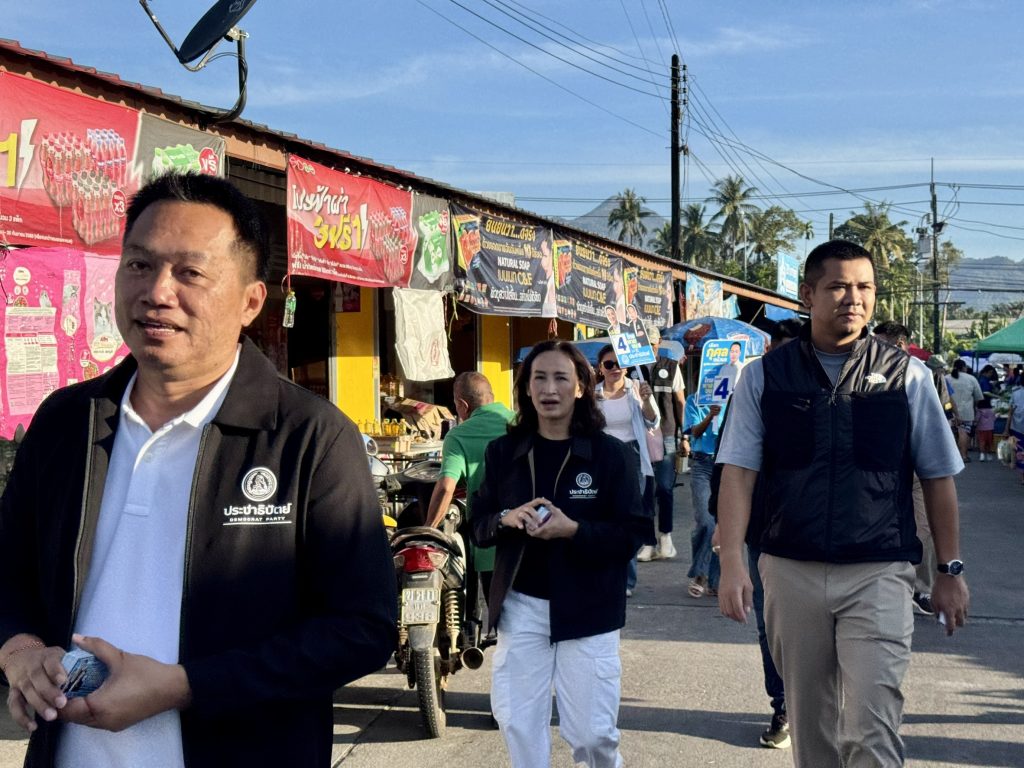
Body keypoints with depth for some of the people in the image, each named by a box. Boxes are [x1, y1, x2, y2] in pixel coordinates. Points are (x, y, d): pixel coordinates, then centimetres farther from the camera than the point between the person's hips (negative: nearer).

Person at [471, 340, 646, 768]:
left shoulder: (613, 455, -4)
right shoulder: (503, 452, 5)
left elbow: (631, 536, -7)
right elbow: (478, 527, 7)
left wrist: (573, 530, -22)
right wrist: (507, 519, -15)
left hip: (588, 609, -2)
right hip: (521, 606, 3)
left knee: (591, 733, 3)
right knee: (517, 722, 3)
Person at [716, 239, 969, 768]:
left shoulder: (905, 376, 2)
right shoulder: (765, 376, 2)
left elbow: (938, 477, 7)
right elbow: (738, 472, -2)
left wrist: (950, 570, 7)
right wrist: (732, 561, -11)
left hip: (879, 574, -1)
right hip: (790, 572, 1)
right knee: (809, 722, 14)